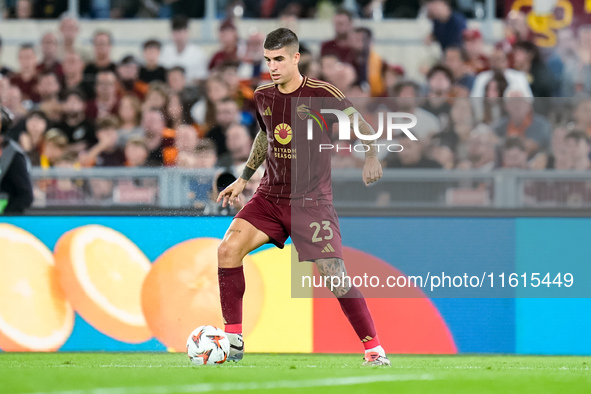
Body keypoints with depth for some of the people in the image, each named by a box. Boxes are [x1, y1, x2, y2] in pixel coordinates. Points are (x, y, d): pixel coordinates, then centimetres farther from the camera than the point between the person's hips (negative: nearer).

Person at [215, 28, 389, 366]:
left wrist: (372, 158, -33)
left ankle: (374, 349, 1)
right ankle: (233, 340, -5)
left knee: (334, 274, -14)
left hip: (311, 201, -5)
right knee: (228, 249, -15)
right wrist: (244, 178, 25)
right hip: (270, 196, 5)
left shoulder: (321, 95, -12)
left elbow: (363, 127, -14)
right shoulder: (263, 97, 5)